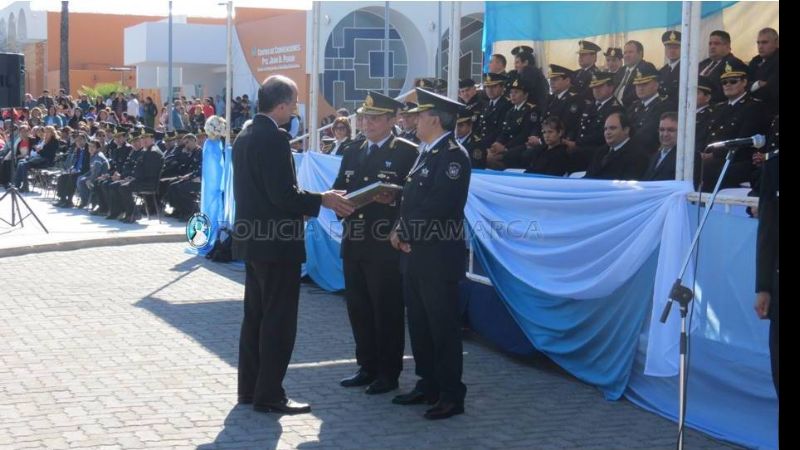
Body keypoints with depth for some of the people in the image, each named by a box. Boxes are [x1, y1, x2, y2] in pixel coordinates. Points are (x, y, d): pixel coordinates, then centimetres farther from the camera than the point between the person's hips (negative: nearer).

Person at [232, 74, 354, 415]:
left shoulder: (244, 137, 11)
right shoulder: (274, 138, -18)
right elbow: (284, 195, -23)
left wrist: (312, 199, 19)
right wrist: (322, 201, -11)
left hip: (251, 240, 10)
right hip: (276, 243, -10)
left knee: (255, 317, 16)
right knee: (279, 321, -2)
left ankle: (249, 388, 23)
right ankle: (269, 395, 3)